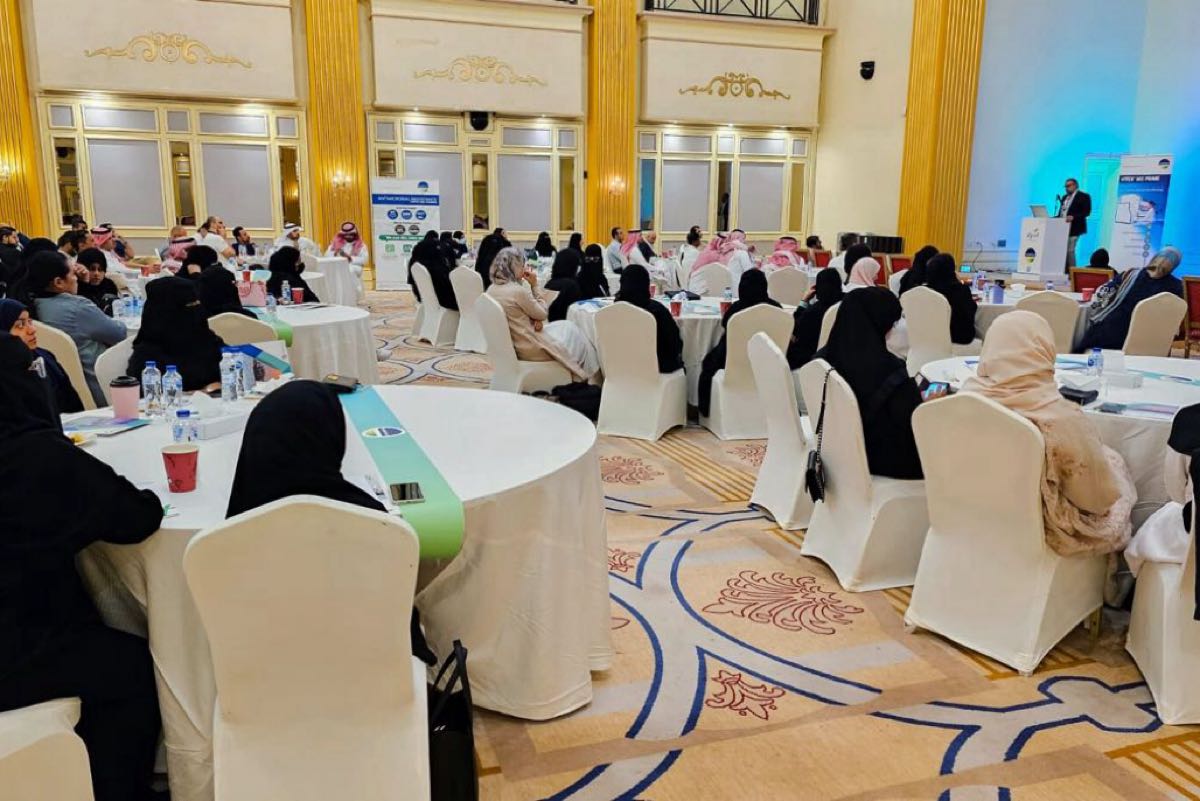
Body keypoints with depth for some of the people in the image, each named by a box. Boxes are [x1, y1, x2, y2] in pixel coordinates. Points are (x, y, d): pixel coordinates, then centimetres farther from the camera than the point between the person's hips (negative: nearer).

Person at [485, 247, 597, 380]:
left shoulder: (492, 290, 0)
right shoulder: (518, 291, -25)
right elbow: (543, 314, -10)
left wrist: (533, 319, -5)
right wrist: (534, 286, -8)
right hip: (529, 349, -8)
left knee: (564, 326, 23)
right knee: (571, 330, 16)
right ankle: (582, 377, 32)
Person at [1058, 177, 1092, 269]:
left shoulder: (1083, 196, 0)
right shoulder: (1064, 197, 22)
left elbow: (1086, 212, -9)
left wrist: (1073, 217, -23)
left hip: (1073, 228, -7)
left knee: (1070, 250, -11)